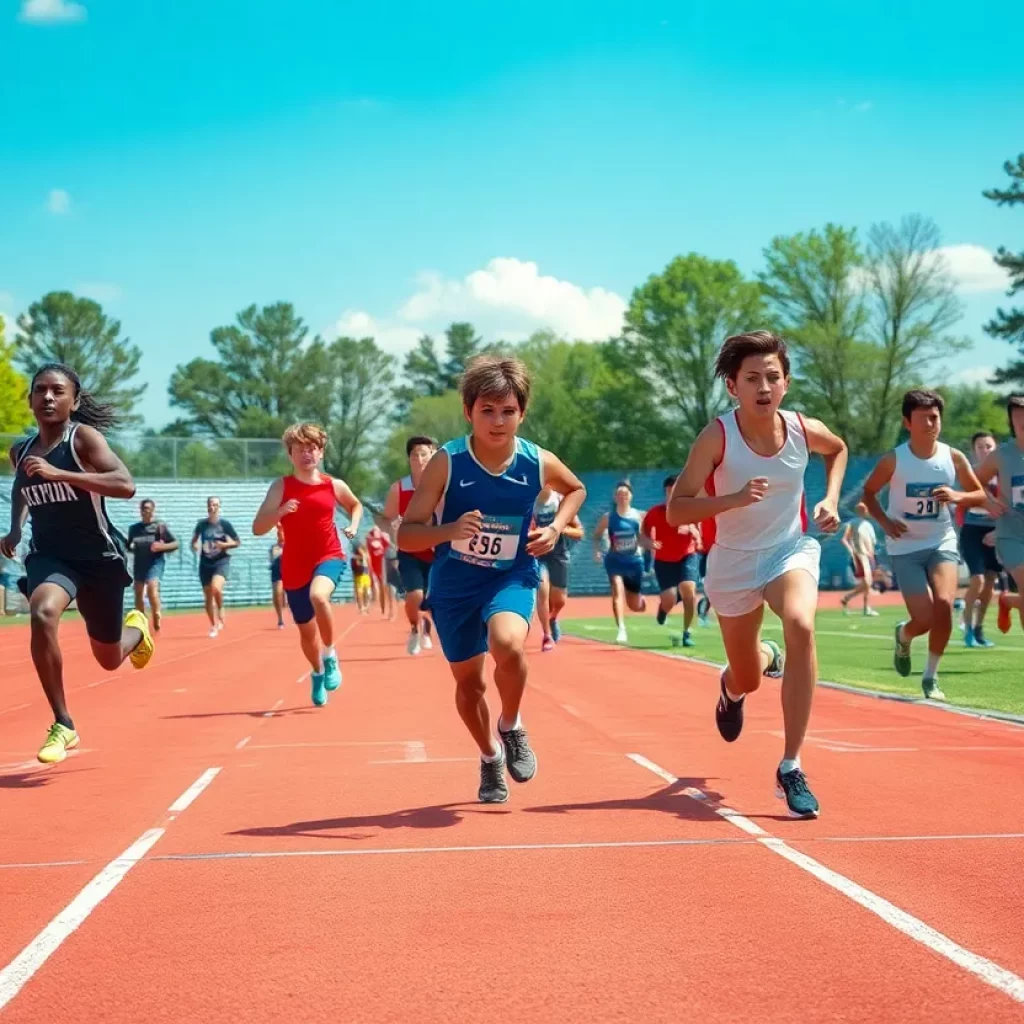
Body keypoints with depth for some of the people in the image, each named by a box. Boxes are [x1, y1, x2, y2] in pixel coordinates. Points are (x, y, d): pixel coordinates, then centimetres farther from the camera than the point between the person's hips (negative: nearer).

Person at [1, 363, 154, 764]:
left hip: (99, 557, -2)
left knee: (109, 658, 13)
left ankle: (137, 628, 54)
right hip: (50, 556, 2)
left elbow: (126, 485, -30)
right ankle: (63, 726, -22)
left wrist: (60, 474, -35)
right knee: (42, 615, -33)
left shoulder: (84, 438, -15)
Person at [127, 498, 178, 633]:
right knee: (138, 594, 8)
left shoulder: (160, 525, -2)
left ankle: (157, 616, -8)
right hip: (139, 563, 5)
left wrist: (161, 547, -18)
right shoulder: (134, 528, 10)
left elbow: (175, 544, -1)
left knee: (152, 587, -25)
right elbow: (129, 546, 22)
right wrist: (131, 548, -2)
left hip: (155, 562, -5)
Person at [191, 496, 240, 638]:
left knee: (216, 587, -29)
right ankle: (214, 626, 20)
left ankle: (221, 610, 0)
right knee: (208, 597, 5)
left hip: (222, 562, -3)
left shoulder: (225, 524, -4)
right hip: (205, 563, 3)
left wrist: (225, 544, -16)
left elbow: (237, 542, 2)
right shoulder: (201, 524, 3)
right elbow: (194, 539, 20)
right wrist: (194, 545, -2)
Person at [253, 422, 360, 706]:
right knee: (306, 629, 13)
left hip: (329, 556, -1)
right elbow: (257, 528, -12)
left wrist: (353, 525, 3)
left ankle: (330, 654, -12)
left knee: (318, 596, -36)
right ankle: (318, 674, 43)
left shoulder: (334, 486, 0)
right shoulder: (281, 487, -6)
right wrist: (280, 512, -30)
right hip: (295, 566, 1)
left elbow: (356, 505, 23)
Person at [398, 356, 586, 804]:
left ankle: (512, 728, -1)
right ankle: (491, 758, 41)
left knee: (508, 644, -31)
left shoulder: (539, 463, -12)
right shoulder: (446, 463, -18)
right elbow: (405, 535, -18)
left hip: (512, 577, 0)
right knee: (468, 682, 12)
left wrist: (556, 528, -5)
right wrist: (450, 530, -36)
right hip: (454, 583, 1)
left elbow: (576, 489, 13)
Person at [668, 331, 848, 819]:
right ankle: (733, 686, 57)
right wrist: (736, 498, -38)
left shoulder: (805, 429, -11)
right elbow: (675, 510, -24)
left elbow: (838, 449, 15)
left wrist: (831, 499, -1)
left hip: (791, 551, 1)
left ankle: (791, 768, -24)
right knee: (747, 679, 12)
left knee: (800, 625, -33)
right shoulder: (717, 437, -21)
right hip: (733, 561, -1)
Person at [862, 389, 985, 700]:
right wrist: (884, 521, -12)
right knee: (924, 619, -10)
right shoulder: (894, 460, -11)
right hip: (906, 547, -2)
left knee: (944, 604, -21)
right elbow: (868, 491, 4)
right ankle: (903, 636, 31)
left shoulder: (953, 457, -5)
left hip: (942, 543, 2)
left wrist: (957, 497, -16)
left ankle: (931, 676, 1)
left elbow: (980, 495, 6)